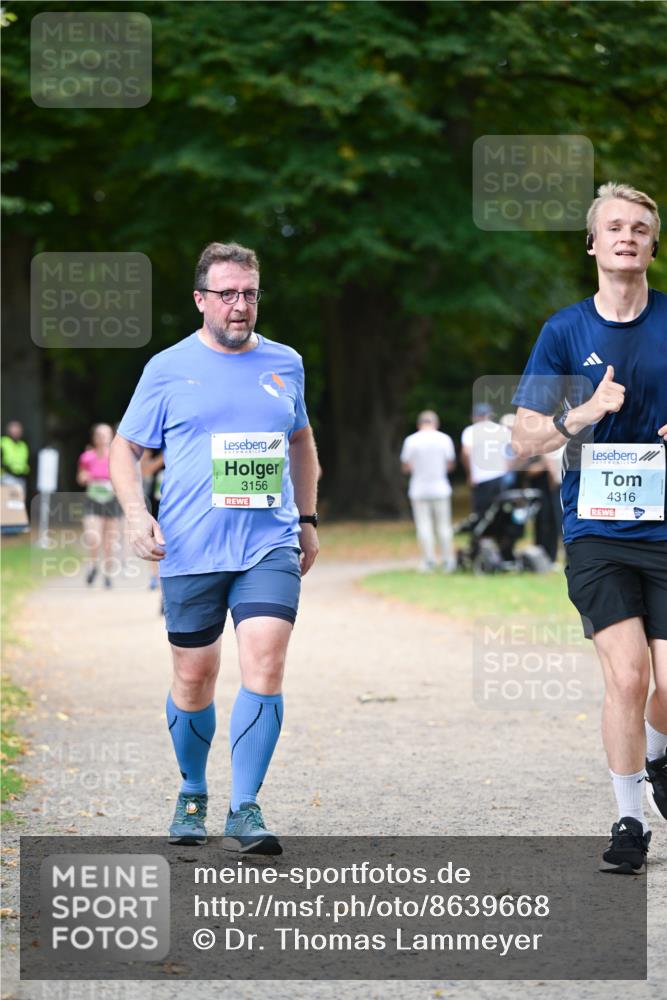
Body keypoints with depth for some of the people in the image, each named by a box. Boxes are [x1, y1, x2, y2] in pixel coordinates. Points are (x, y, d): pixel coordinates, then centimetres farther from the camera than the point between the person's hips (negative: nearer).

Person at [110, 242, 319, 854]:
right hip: (190, 551, -1)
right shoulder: (169, 369, 2)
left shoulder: (285, 364, 11)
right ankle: (193, 796, 28)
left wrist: (307, 518, 24)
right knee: (194, 677, 6)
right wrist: (137, 514, -9)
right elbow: (126, 448, 7)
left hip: (270, 545, 1)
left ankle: (245, 810, -12)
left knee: (264, 666, -15)